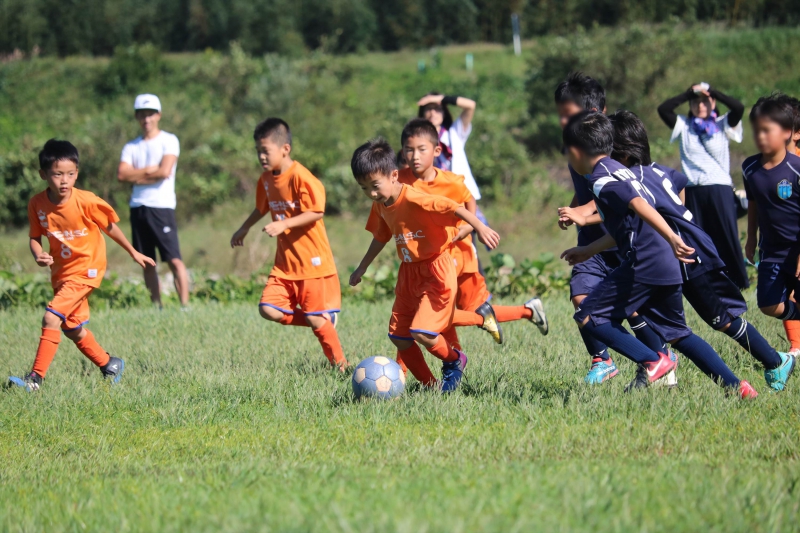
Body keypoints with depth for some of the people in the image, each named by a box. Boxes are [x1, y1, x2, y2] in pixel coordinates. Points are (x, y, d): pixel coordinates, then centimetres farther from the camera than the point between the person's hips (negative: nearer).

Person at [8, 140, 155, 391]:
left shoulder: (86, 201, -20)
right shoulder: (37, 204, -10)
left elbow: (109, 227, -6)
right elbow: (35, 237, 0)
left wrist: (134, 254, 6)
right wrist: (38, 255, -23)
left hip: (86, 269, -6)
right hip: (61, 271, 6)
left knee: (51, 318, -20)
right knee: (73, 329, 18)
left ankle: (36, 378, -18)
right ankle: (109, 364, 39)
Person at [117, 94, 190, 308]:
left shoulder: (169, 141, 2)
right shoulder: (131, 147, 14)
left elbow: (165, 171, -11)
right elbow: (122, 174, -1)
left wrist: (137, 175, -1)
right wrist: (149, 170, -7)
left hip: (162, 207, -5)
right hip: (138, 208, 5)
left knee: (174, 260, -11)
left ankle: (185, 305, -14)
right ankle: (156, 306, 10)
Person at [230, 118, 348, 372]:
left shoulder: (300, 177, -17)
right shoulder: (266, 179, 9)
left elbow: (316, 212, -22)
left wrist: (283, 224, -28)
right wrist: (244, 229, 32)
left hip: (312, 260, -8)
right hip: (285, 262, 8)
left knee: (316, 318, -6)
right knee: (269, 310, -6)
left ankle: (340, 365, 12)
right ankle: (324, 322, 12)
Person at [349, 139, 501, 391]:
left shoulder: (415, 200, -23)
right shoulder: (380, 206, 4)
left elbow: (453, 207, -29)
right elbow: (381, 236, 21)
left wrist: (480, 228, -40)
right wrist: (362, 267, 27)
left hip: (435, 271, -9)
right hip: (409, 273, 9)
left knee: (420, 332, -18)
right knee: (398, 337, 4)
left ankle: (454, 361, 14)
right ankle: (431, 386, 17)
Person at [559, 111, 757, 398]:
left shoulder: (601, 178, -8)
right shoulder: (619, 170, 22)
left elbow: (640, 206, -23)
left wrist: (671, 238, -35)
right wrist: (587, 251, 41)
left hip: (643, 264, -9)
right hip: (667, 266, 9)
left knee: (588, 316, -2)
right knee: (676, 333, 17)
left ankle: (653, 361, -10)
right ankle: (736, 385, 12)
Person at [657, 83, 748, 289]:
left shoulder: (723, 125, 6)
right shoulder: (684, 126, 10)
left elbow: (739, 108, -11)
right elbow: (663, 109, -3)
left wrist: (710, 91, -7)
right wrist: (688, 94, -4)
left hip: (720, 189, -2)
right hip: (693, 191, 2)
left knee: (727, 238, -4)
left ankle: (739, 282, 2)